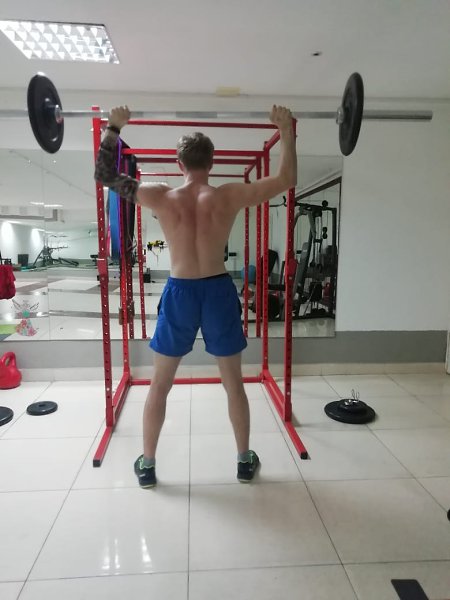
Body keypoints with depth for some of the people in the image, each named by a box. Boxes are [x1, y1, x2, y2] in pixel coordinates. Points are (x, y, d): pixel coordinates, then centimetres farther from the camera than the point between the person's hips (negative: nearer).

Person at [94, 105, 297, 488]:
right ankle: (245, 461, 28)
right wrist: (287, 132, 12)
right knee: (233, 383, 16)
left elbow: (105, 175, 6)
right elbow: (287, 179, 4)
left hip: (179, 294, 0)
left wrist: (113, 129, 14)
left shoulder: (161, 197, -6)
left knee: (160, 385, 15)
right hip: (219, 292, 1)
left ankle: (147, 465, 26)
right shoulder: (230, 196, -7)